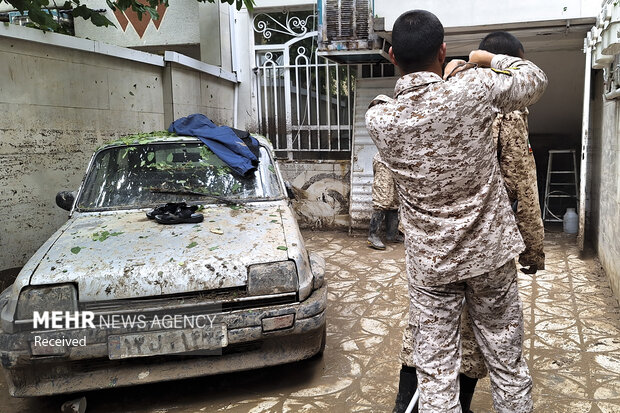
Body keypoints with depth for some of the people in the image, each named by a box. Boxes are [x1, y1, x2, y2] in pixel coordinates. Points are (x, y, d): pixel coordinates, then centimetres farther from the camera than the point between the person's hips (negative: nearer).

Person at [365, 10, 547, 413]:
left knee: (436, 372, 9)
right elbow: (536, 80, 4)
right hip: (489, 251, 0)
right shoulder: (475, 89, -15)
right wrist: (490, 59, 18)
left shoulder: (378, 118, -10)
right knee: (507, 362, 18)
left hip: (429, 261, 0)